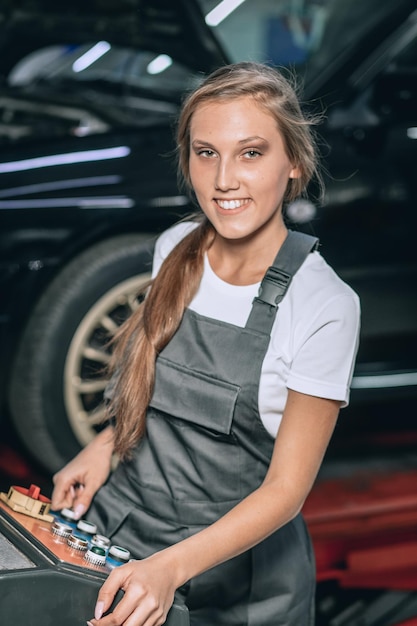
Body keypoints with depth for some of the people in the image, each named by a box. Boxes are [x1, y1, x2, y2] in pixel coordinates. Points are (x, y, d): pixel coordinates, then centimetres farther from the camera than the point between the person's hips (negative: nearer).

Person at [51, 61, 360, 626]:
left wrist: (170, 569, -30)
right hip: (118, 525, 5)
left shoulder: (323, 306, -21)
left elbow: (286, 488, -19)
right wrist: (107, 442, -4)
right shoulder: (175, 248, -5)